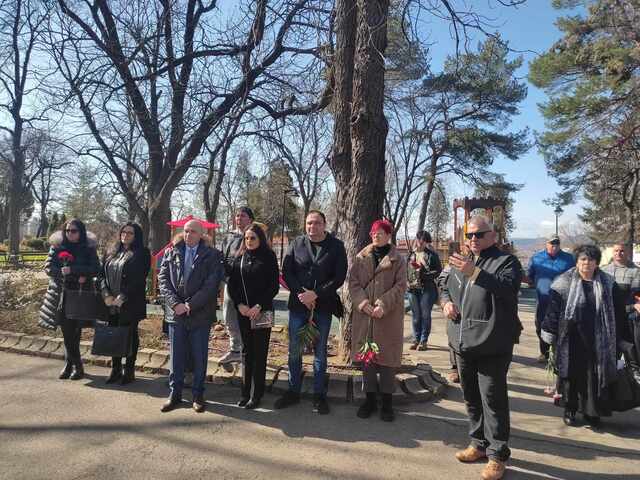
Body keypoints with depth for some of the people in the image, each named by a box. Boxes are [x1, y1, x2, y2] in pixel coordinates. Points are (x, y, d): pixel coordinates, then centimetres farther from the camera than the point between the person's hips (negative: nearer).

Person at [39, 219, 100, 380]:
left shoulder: (88, 249, 2)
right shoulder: (57, 247, 6)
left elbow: (95, 269, -7)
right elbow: (48, 266, -2)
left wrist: (72, 270, -20)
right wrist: (76, 276, -16)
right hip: (62, 295, 2)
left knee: (74, 332, -3)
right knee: (67, 332, 3)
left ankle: (70, 364, 10)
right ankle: (77, 366, 14)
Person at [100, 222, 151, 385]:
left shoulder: (142, 253, -4)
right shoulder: (112, 253, 14)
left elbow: (139, 279, -12)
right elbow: (102, 274, 10)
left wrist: (122, 298, -16)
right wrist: (107, 295, -5)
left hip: (131, 303, -5)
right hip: (111, 304, 5)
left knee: (130, 335, 3)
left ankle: (129, 371, 14)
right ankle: (115, 369, 22)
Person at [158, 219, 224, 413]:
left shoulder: (212, 255, -3)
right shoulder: (171, 253, 6)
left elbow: (211, 284, -10)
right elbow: (163, 279, 2)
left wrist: (190, 305, -15)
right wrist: (175, 303, -11)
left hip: (200, 314, -2)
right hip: (175, 313, 2)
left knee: (200, 357, 8)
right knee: (176, 355, 11)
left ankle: (198, 395, 22)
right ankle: (175, 394, 25)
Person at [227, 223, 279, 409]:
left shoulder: (268, 257, -2)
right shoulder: (238, 258, 8)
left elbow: (274, 286, -4)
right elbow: (231, 284, 7)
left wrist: (258, 306, -12)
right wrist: (239, 304, -7)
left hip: (262, 311, -3)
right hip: (243, 311, 3)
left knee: (259, 352, 1)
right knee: (246, 351, 9)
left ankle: (257, 394, 10)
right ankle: (245, 392, 18)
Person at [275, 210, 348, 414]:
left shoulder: (336, 246, -1)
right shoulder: (296, 244, 4)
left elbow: (339, 277, -7)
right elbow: (286, 272, 1)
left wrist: (316, 295, -16)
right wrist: (301, 293, -13)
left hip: (323, 306, -1)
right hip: (298, 305, 2)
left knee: (320, 352, 9)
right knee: (294, 350, 9)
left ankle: (319, 395, 21)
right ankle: (293, 391, 24)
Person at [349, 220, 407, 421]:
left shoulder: (398, 260, 2)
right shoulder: (361, 257, 9)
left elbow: (400, 286, -6)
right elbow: (353, 281, 3)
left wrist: (383, 305, -18)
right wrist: (362, 302, -14)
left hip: (389, 317, -2)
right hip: (364, 315, 2)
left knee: (387, 356, 4)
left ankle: (387, 402, 17)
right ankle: (370, 399, 21)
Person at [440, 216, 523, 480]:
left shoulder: (506, 261, -5)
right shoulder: (461, 262, 16)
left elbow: (507, 288, -25)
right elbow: (446, 288, 29)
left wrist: (474, 272, -34)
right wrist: (446, 301, 7)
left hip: (491, 345, -7)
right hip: (463, 343, 7)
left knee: (493, 400, -1)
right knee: (471, 397, 18)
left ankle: (497, 454, 13)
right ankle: (479, 443, 34)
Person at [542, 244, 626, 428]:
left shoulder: (608, 285, 4)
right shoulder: (564, 283, -3)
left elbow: (618, 313, 9)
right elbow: (553, 310, -3)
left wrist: (617, 337, 7)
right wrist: (550, 335, -5)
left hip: (597, 341, 2)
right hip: (571, 340, -1)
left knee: (595, 376, 6)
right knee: (571, 374, 7)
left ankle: (592, 412, 24)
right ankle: (569, 410, 23)